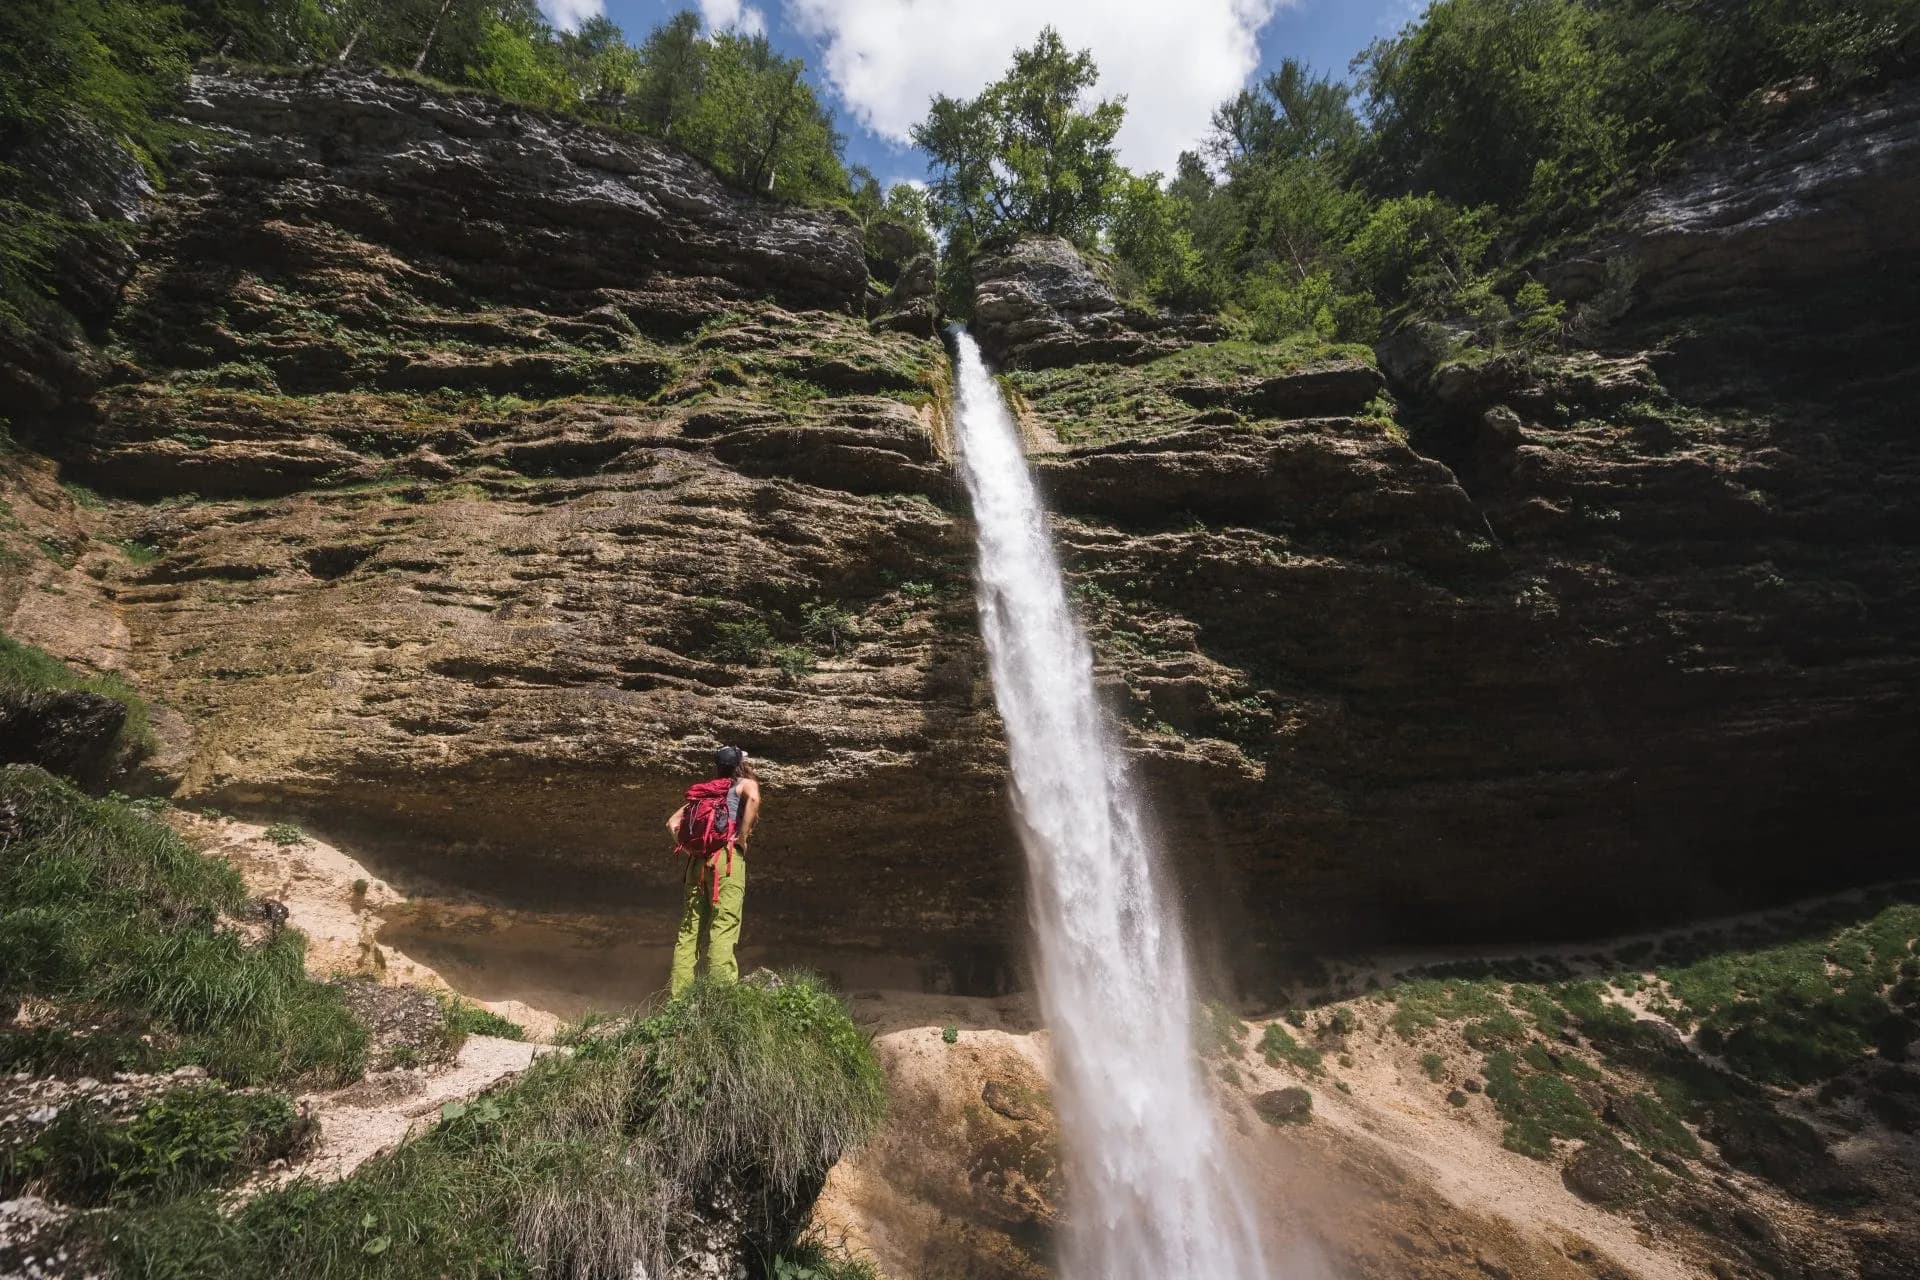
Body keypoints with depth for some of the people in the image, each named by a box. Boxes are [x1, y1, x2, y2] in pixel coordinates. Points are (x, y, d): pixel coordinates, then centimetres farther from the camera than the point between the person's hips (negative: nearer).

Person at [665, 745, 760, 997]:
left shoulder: (703, 792, 27)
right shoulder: (745, 784, 11)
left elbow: (672, 822, 20)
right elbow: (753, 799, -14)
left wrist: (687, 849, 16)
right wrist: (743, 838, -8)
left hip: (697, 862, 5)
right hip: (726, 859, -5)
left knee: (689, 928, 9)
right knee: (723, 927, -8)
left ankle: (679, 993, 10)